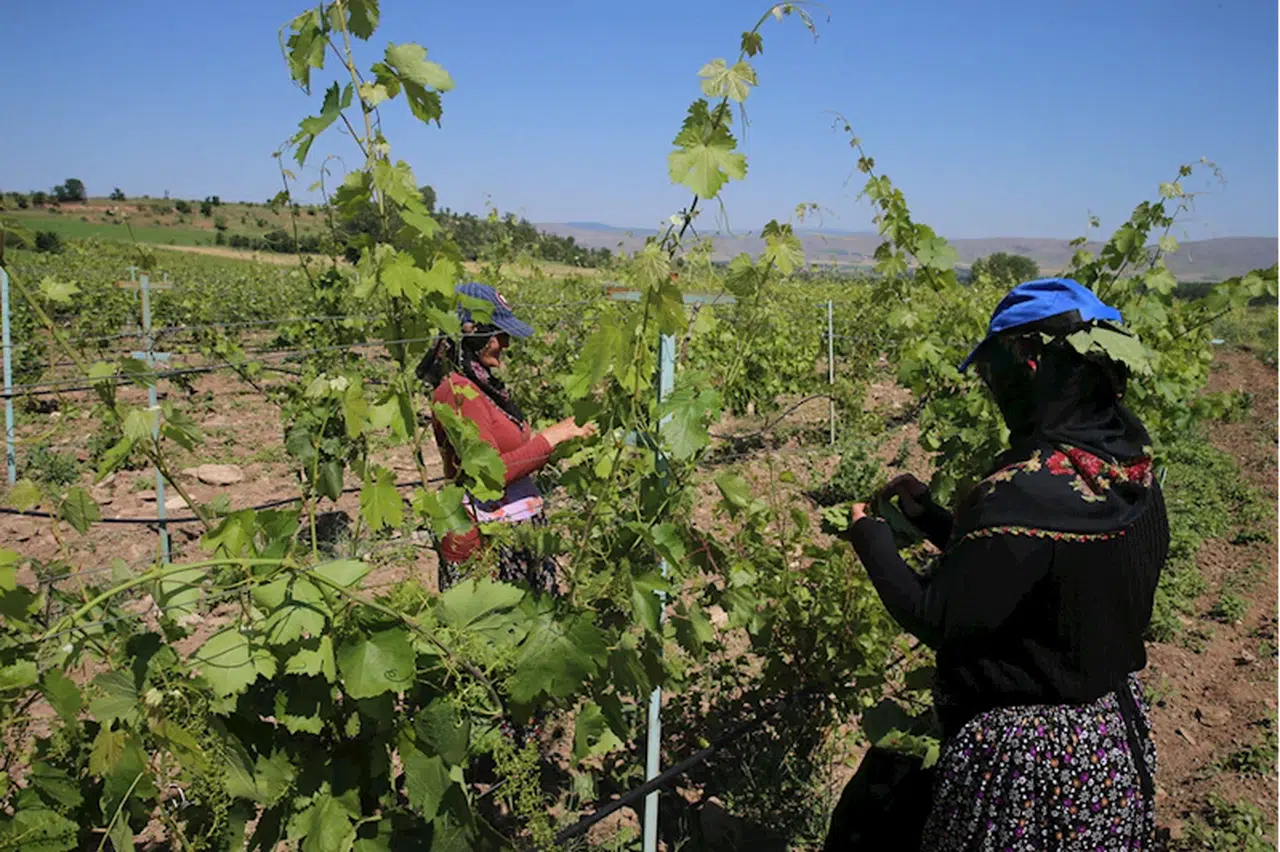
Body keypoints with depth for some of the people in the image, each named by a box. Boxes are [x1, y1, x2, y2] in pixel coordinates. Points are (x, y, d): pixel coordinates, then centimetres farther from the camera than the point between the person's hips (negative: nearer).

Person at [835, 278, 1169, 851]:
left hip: (1026, 757, -8)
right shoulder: (1135, 480, -2)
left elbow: (935, 620, -21)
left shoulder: (1027, 493, -30)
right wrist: (928, 516, 7)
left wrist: (870, 538, -8)